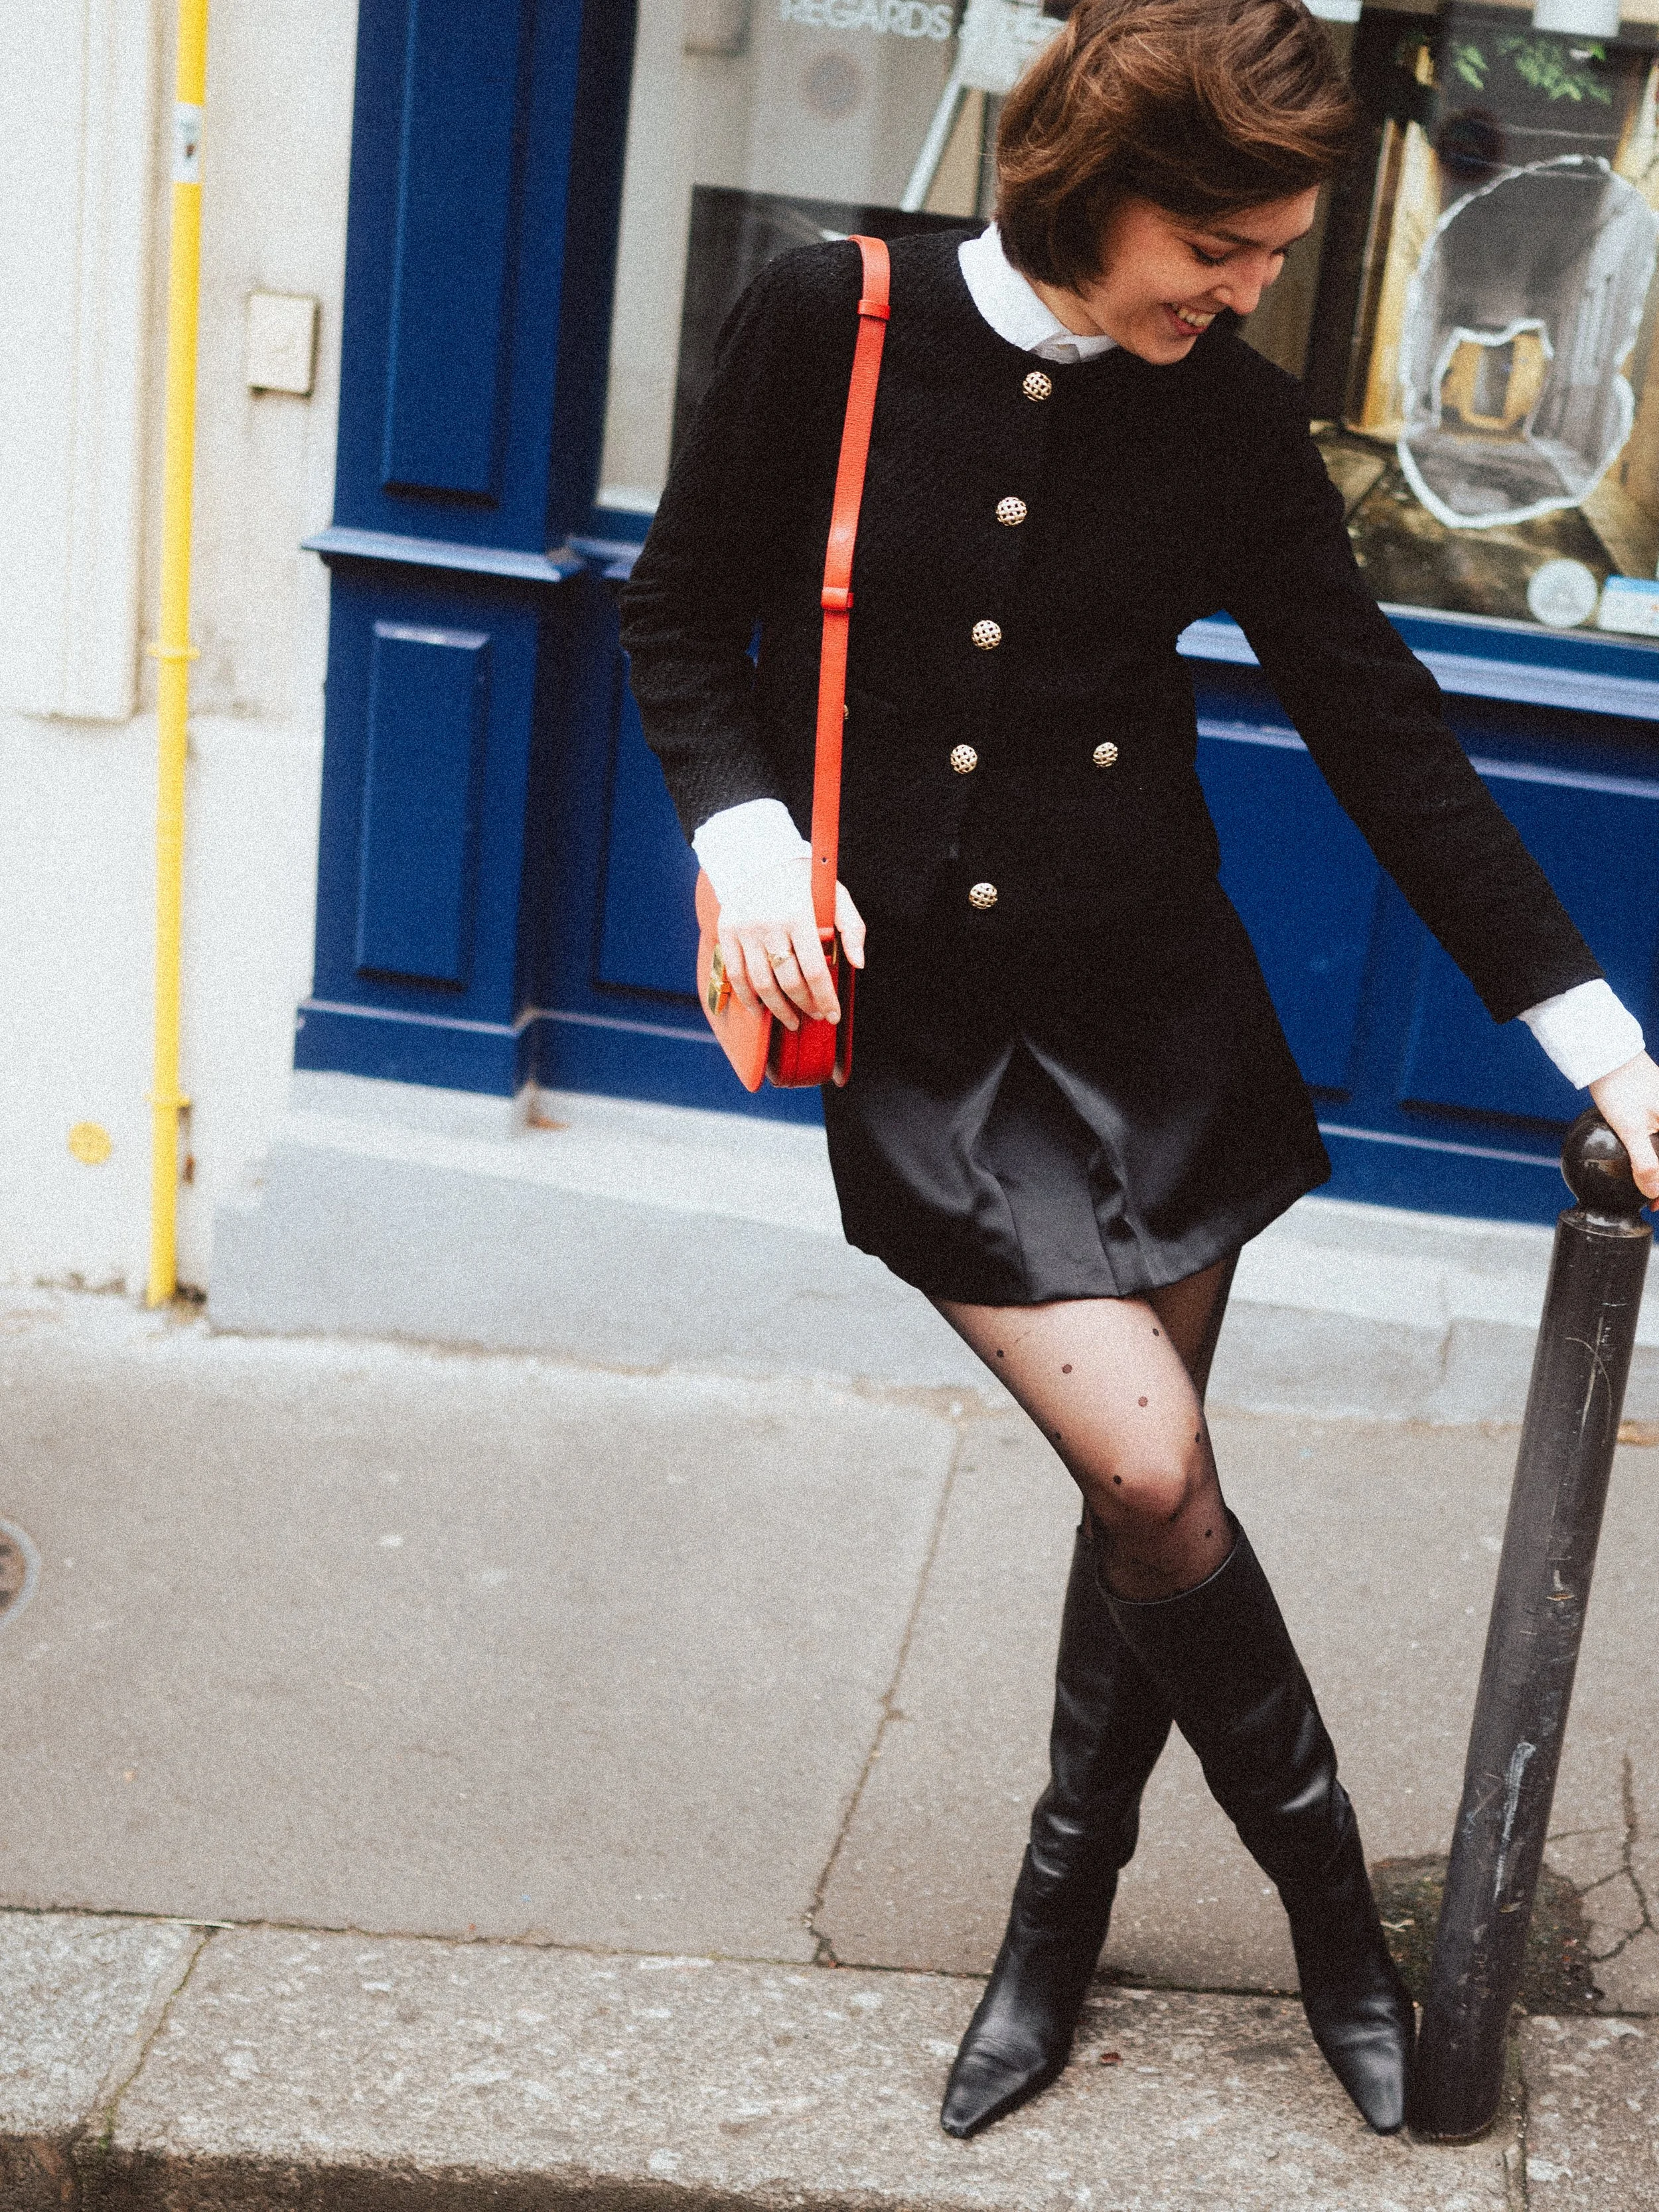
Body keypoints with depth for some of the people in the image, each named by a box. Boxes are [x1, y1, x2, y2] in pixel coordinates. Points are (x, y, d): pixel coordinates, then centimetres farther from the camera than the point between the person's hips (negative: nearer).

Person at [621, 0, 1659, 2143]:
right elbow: (683, 610, 3)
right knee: (1156, 1476, -9)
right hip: (921, 1022, -2)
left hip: (1152, 1009, 3)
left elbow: (1383, 736, -2)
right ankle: (1334, 1904, 15)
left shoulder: (1230, 424, -4)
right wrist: (742, 826, -16)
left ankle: (1060, 1912, 31)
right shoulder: (830, 322, -9)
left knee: (1142, 1490, 7)